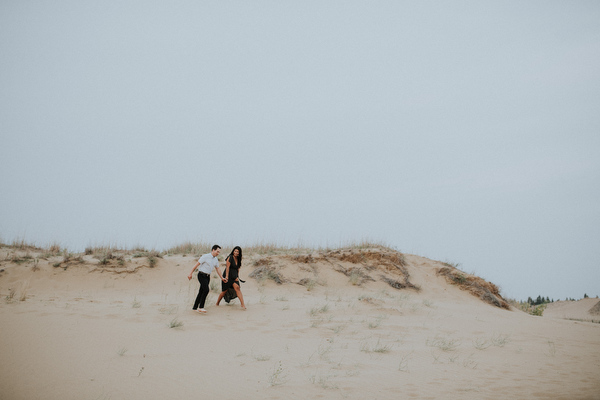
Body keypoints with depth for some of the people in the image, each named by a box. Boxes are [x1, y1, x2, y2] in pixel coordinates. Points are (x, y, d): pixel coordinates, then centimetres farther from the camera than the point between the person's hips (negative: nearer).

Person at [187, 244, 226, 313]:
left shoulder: (216, 259, 9)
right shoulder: (205, 257, -13)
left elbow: (218, 269, 20)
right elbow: (196, 265, -11)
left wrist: (222, 278, 18)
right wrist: (190, 274, -12)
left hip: (207, 277, 7)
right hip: (202, 275, -7)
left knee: (201, 292, 8)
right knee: (206, 290, -21)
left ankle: (195, 307, 15)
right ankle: (201, 307, -19)